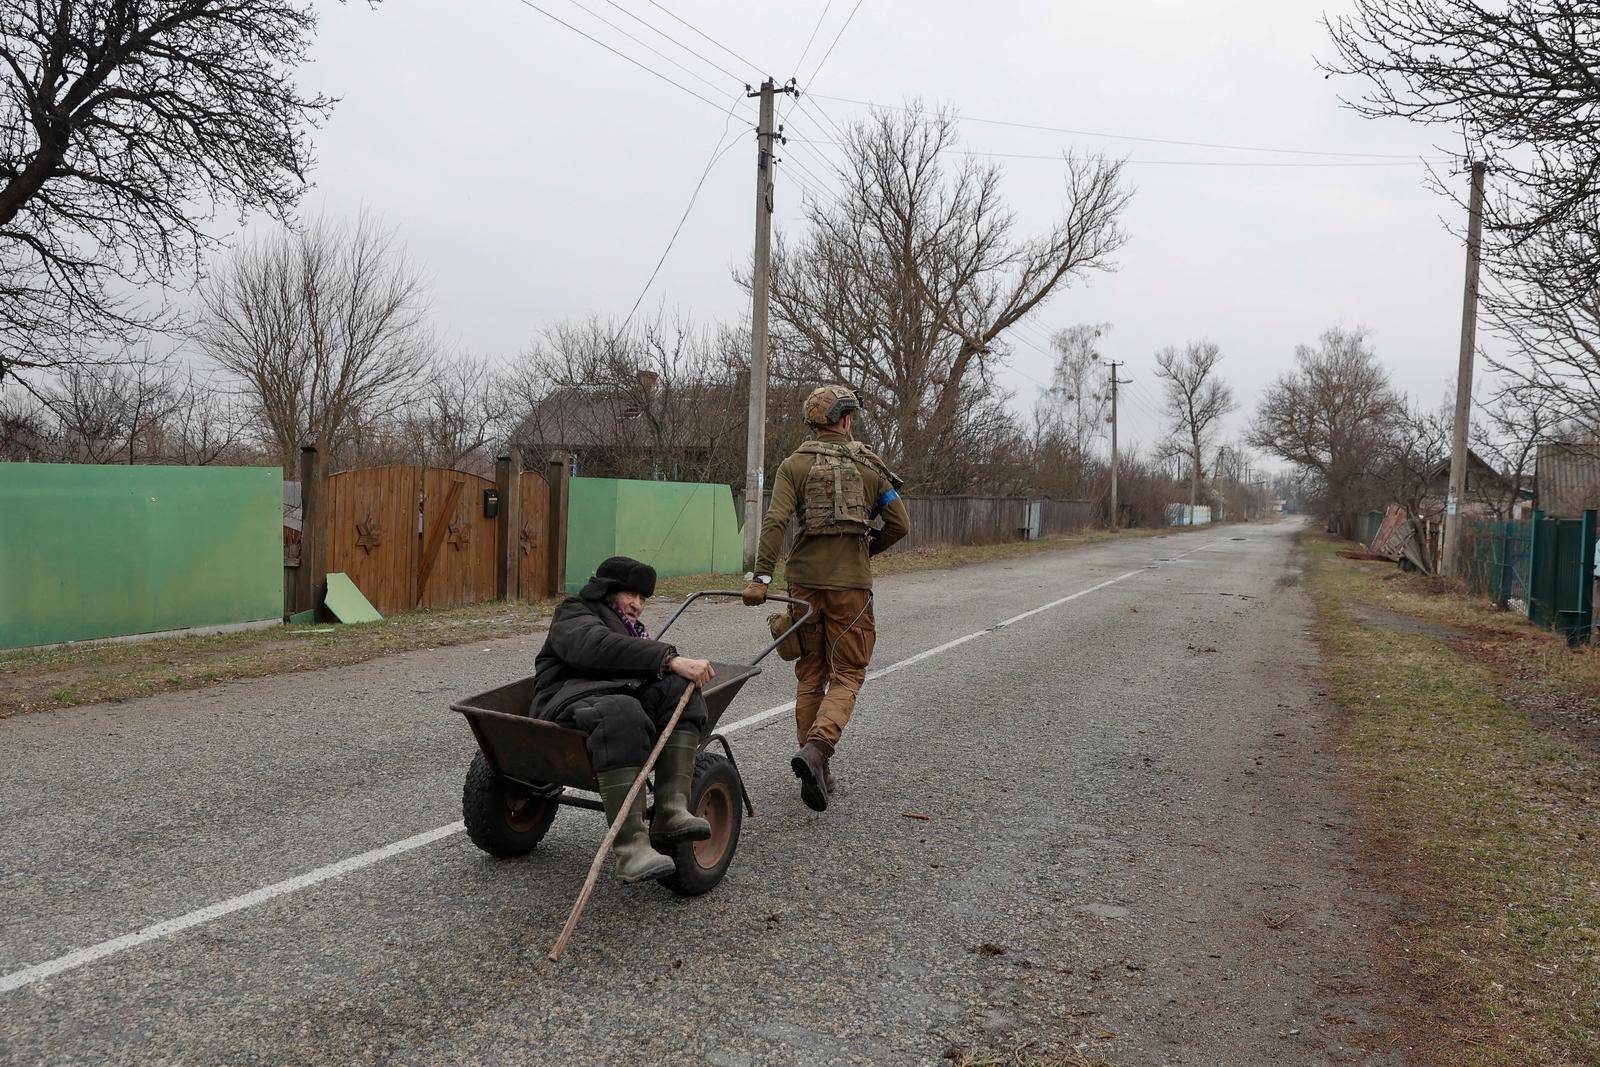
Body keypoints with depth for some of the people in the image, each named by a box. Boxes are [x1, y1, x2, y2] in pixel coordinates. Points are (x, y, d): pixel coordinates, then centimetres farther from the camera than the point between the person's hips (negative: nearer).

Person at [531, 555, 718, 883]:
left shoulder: (630, 629, 35)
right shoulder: (573, 615, 11)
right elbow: (598, 647, -14)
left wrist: (685, 669, -9)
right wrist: (670, 659, -24)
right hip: (574, 700, -6)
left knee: (679, 686, -21)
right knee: (620, 711, -39)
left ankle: (671, 810, -32)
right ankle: (630, 846, -44)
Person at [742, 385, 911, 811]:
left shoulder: (794, 465, 3)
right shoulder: (869, 466, 5)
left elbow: (776, 521, -11)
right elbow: (899, 524, 2)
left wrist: (761, 575, -14)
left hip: (804, 580, 2)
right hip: (852, 584, -1)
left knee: (809, 675, 13)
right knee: (846, 676, 4)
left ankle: (818, 772, 16)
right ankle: (816, 749, -20)